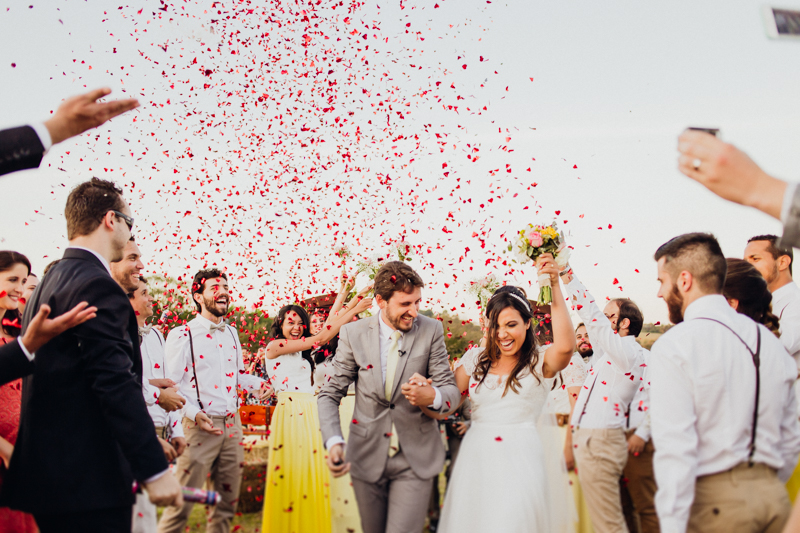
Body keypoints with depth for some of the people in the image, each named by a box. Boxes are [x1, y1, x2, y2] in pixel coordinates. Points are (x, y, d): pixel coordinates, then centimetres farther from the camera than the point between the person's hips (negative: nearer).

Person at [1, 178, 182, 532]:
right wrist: (155, 471, -23)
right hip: (88, 480, -10)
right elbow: (117, 385, -23)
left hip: (50, 473, 10)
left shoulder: (51, 281, 15)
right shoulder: (96, 285, -15)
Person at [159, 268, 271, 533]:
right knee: (181, 504, -6)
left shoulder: (231, 333, 14)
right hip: (200, 427, -6)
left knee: (228, 501, 12)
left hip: (232, 424, 6)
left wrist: (257, 383, 6)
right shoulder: (182, 335, -6)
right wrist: (193, 413, -22)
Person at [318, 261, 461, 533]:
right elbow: (330, 394, -1)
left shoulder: (431, 331, -5)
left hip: (415, 460, -1)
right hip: (367, 457, 1)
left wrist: (432, 396, -28)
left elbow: (452, 391, -3)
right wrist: (334, 442, -19)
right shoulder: (353, 334, -5)